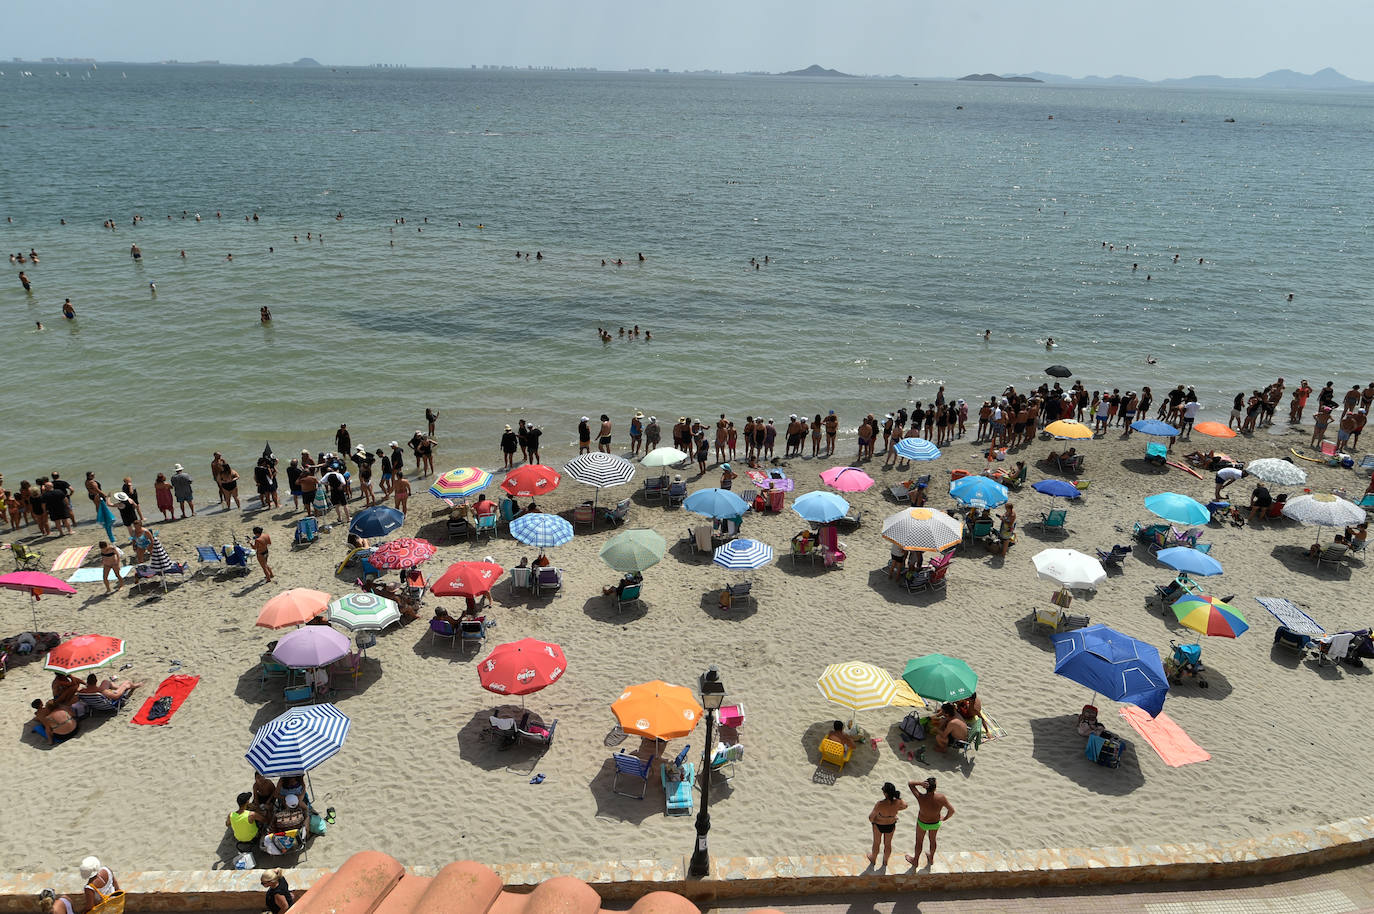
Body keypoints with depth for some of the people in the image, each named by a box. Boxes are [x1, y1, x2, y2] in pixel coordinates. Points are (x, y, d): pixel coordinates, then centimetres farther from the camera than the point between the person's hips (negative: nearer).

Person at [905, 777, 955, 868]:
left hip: (922, 823, -2)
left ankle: (915, 861, 48)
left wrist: (920, 783, -44)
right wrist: (945, 818, -4)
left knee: (919, 841, 25)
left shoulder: (920, 797, -36)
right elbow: (952, 810, -23)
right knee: (932, 839, 31)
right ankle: (931, 858, 56)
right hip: (936, 823, 2)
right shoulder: (941, 797, -33)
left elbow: (910, 783, -27)